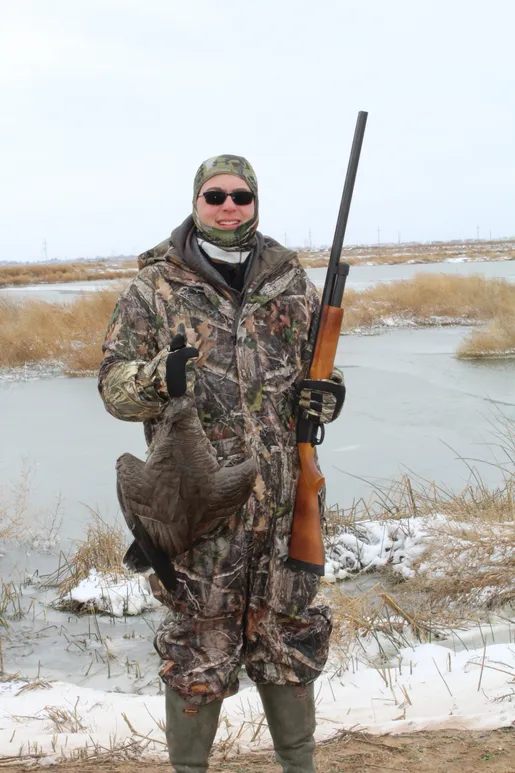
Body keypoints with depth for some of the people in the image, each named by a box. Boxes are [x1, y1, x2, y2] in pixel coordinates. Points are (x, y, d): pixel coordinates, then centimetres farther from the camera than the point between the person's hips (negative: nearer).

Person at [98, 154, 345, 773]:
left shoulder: (291, 282, 8)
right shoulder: (154, 287, -2)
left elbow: (318, 366, 18)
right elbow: (114, 385, -3)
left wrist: (324, 394, -5)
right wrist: (160, 378, -25)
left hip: (285, 503, 3)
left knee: (289, 637, 15)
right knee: (199, 650, 7)